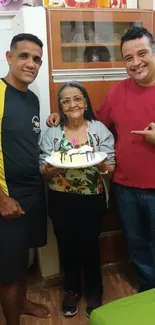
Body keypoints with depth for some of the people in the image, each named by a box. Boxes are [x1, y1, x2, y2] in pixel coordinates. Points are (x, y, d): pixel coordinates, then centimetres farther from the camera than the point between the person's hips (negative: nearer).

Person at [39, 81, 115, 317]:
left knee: (90, 246, 10)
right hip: (61, 201, 2)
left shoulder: (100, 129, -4)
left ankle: (93, 292, 36)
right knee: (67, 247, 14)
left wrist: (100, 164, -27)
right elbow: (43, 172, -2)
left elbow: (110, 168, -5)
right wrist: (52, 168, -24)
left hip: (92, 199, -1)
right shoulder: (52, 133, -1)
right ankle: (72, 290, 40)